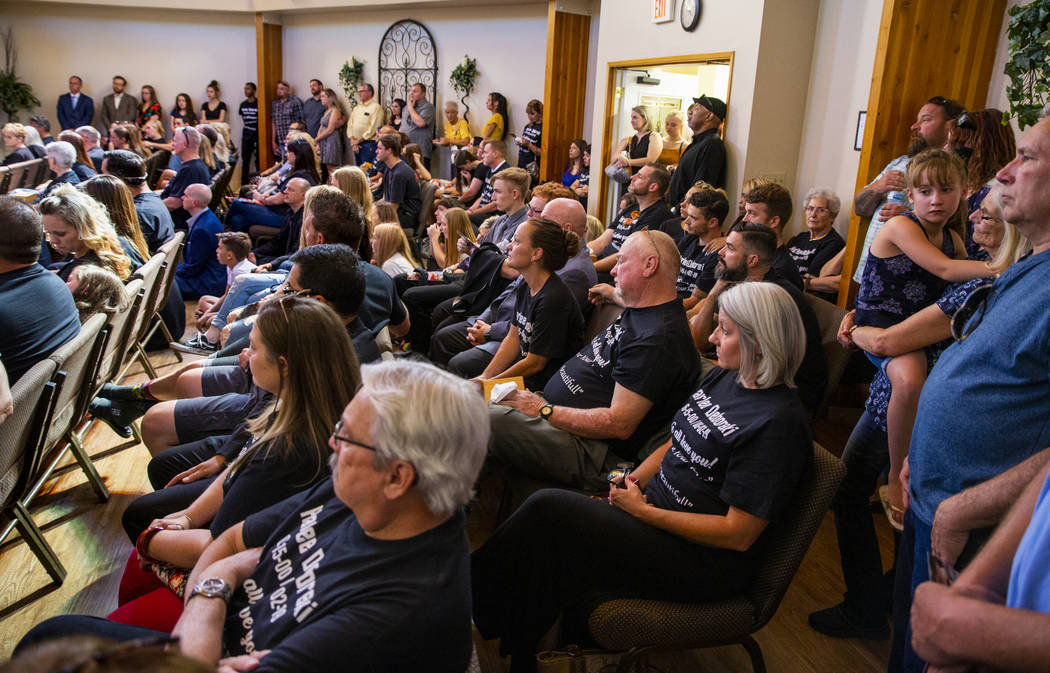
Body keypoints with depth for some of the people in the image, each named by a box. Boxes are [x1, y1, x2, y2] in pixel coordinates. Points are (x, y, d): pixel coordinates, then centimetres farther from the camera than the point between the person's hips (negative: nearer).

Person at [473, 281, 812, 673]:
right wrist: (630, 483, -1)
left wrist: (643, 512, -17)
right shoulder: (724, 377, 5)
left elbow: (738, 534, -20)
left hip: (704, 561, -8)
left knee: (548, 512, -19)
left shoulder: (779, 423, -20)